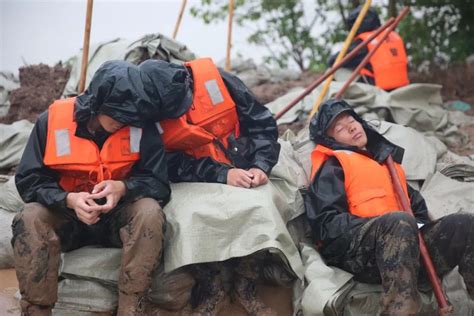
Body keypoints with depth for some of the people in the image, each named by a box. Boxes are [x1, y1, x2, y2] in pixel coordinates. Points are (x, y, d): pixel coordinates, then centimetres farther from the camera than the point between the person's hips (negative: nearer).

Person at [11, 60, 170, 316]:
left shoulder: (142, 127, -12)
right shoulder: (52, 120, -13)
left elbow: (158, 184, -12)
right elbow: (29, 181, -11)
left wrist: (122, 188, -33)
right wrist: (69, 200, -30)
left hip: (119, 217, 0)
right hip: (65, 216, 0)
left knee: (149, 211, -31)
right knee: (30, 220, -31)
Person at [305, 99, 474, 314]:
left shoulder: (387, 161, 31)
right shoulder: (332, 167, 10)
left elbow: (417, 206, 27)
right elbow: (326, 223, -4)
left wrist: (417, 229, 2)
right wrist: (385, 223, -13)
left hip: (405, 245, 6)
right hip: (355, 251, -6)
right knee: (399, 222, -37)